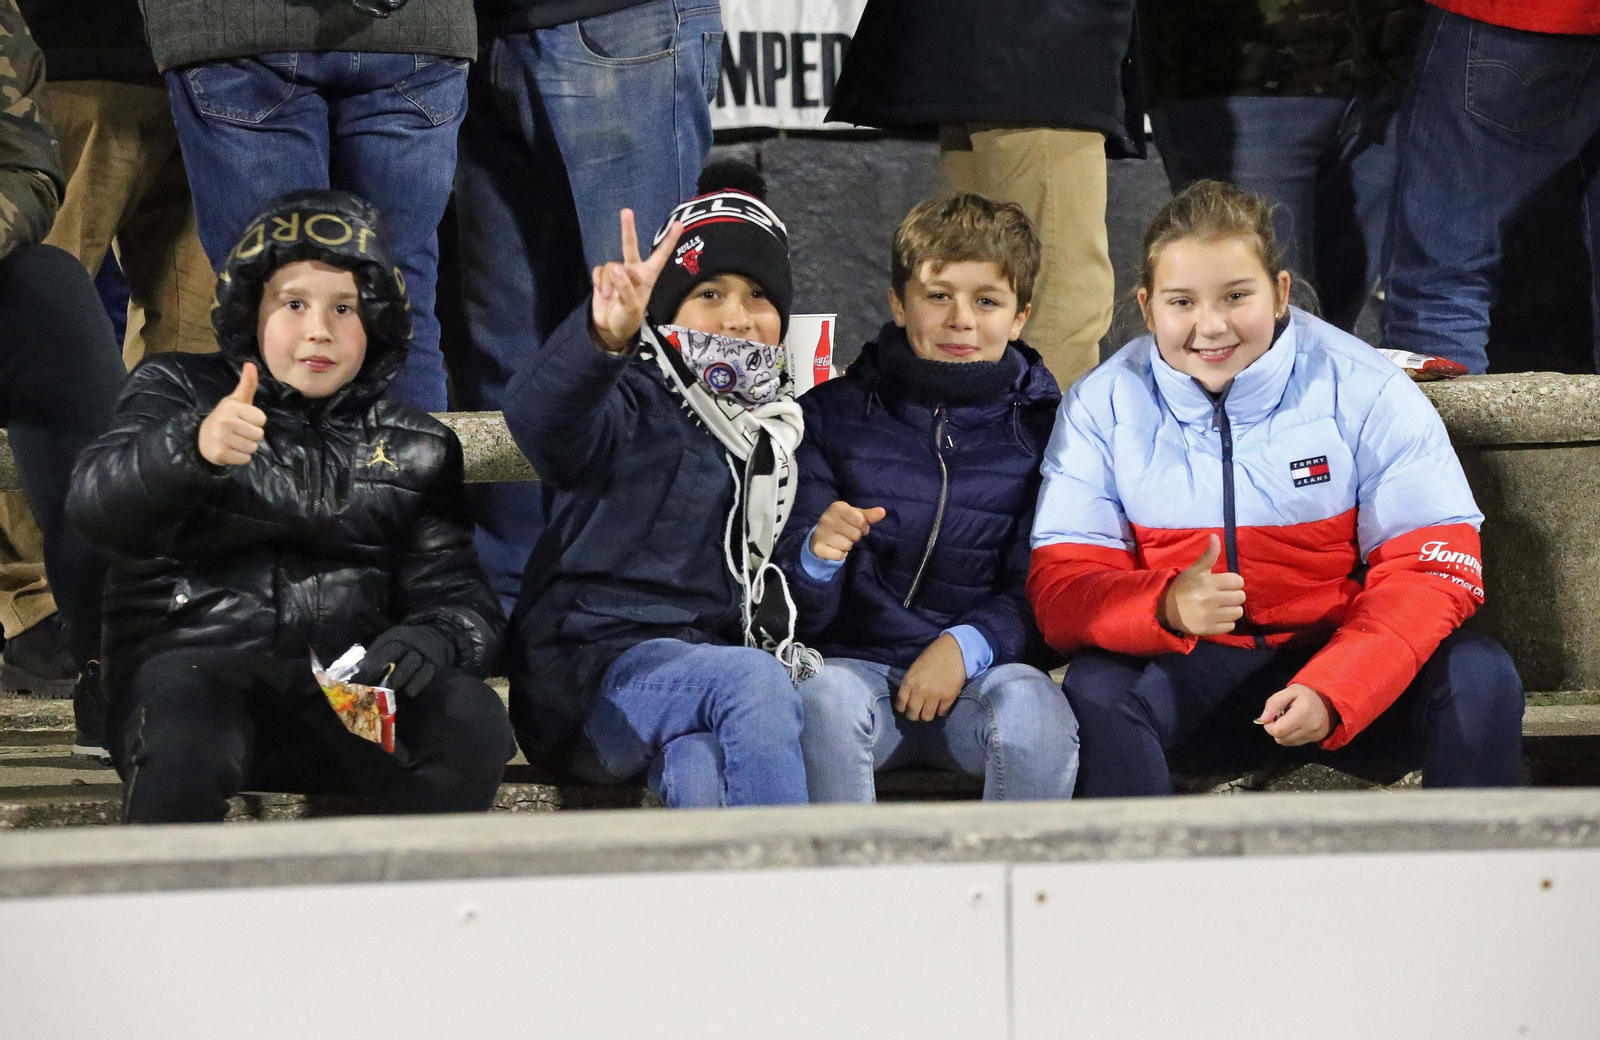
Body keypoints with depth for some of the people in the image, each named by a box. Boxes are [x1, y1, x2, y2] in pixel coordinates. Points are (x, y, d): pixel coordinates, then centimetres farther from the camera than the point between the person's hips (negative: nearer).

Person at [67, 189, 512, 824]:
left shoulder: (414, 449, 18)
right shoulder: (180, 390, 11)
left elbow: (462, 600, 11)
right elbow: (95, 504, -6)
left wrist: (427, 641, -15)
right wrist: (193, 449, -28)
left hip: (347, 692, 2)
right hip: (194, 659, -2)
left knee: (472, 724, -27)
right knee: (188, 745, -37)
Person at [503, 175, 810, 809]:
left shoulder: (776, 429, 20)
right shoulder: (636, 410, -3)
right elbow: (537, 419, -28)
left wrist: (785, 648, 8)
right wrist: (605, 336, -48)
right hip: (589, 675, -4)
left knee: (704, 777, -35)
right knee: (752, 681, -35)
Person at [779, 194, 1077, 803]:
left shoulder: (1041, 427, 7)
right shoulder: (833, 415, 7)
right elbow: (803, 611, 3)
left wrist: (966, 645, -16)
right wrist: (818, 554, -20)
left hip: (986, 668, 0)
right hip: (859, 662, 0)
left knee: (1030, 705, -32)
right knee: (825, 695, -33)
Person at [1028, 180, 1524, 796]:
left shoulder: (1368, 392, -5)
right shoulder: (1101, 407, -1)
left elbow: (1433, 572, -9)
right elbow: (1060, 591, -8)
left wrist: (1329, 692, -26)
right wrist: (1166, 605, -31)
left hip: (1342, 657, 0)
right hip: (1188, 675, 0)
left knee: (1478, 673, -27)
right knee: (1094, 688, -31)